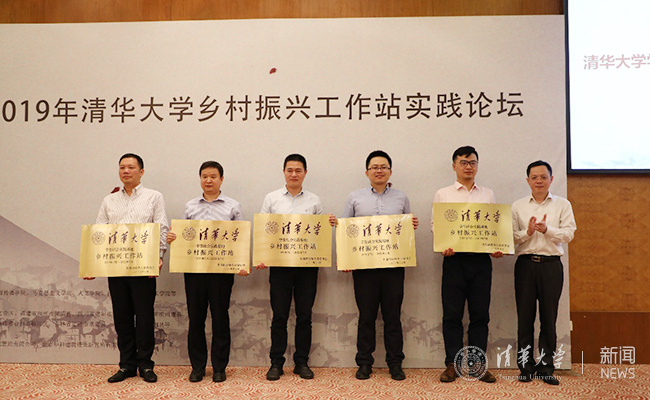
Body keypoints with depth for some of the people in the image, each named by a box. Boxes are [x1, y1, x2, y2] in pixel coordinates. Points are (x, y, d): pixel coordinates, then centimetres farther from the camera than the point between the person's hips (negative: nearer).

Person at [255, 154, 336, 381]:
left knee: (304, 316, 6)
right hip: (279, 264, -1)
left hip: (307, 264, 1)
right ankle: (276, 363, 15)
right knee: (279, 316, 3)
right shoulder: (272, 199, 8)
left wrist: (330, 224, -7)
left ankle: (302, 362, 19)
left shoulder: (314, 201, 10)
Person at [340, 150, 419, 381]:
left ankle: (395, 363, 17)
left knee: (393, 316, 5)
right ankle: (364, 363, 16)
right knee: (366, 316, 4)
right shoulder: (355, 198, 9)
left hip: (393, 264, 1)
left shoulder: (401, 198, 13)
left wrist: (413, 227, -6)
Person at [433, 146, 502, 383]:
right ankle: (452, 364, 11)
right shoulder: (442, 194, 9)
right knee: (452, 314, 1)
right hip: (454, 259, -2)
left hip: (481, 259, 2)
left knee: (480, 314, 5)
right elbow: (435, 225, 4)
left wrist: (497, 247, -4)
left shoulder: (488, 194, 15)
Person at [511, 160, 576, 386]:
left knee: (549, 317, 3)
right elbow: (511, 237, 3)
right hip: (525, 264, 0)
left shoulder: (562, 204, 8)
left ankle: (545, 367, 14)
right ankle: (526, 367, 13)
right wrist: (528, 232, -15)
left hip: (551, 264, 0)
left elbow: (569, 233, 0)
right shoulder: (517, 206, 9)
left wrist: (547, 229, -16)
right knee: (525, 316, 2)